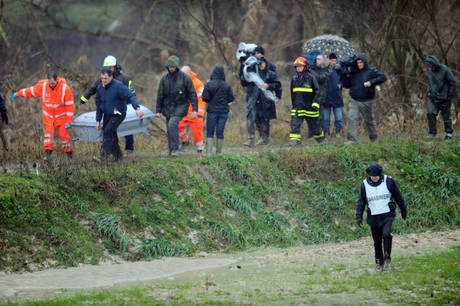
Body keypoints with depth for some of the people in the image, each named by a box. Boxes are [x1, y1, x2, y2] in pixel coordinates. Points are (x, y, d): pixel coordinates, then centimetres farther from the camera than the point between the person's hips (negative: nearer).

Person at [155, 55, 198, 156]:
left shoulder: (184, 78, -5)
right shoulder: (164, 79, 5)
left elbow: (192, 94, -3)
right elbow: (160, 95, 11)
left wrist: (194, 109, -8)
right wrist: (158, 110, 8)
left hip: (180, 106, -4)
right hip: (168, 107, 4)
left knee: (172, 124, -24)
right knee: (170, 129, 5)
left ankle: (175, 148, -21)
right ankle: (171, 150, 16)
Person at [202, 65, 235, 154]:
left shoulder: (209, 84, -8)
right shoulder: (226, 86, -4)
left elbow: (205, 98, -10)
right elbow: (231, 98, 0)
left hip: (212, 110, -2)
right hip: (224, 111, 2)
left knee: (210, 133, 2)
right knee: (220, 133, 8)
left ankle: (209, 151, -8)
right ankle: (219, 152, 10)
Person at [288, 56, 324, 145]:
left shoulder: (311, 78, -6)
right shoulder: (294, 79, 9)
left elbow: (317, 91, -5)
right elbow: (292, 94, 20)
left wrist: (315, 103, -14)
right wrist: (293, 104, 20)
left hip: (309, 107, -4)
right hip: (298, 107, 4)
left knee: (314, 124, 8)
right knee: (294, 124, -11)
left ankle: (320, 139, 27)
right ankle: (295, 140, -12)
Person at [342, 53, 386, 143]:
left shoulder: (371, 71, -4)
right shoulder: (353, 72, 9)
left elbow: (382, 77, -14)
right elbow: (346, 85, 15)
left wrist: (371, 82, -23)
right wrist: (346, 76, -4)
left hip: (366, 101, -3)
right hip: (354, 101, 3)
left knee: (369, 120, 11)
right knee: (352, 119, -12)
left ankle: (374, 139, 28)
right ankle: (352, 139, -13)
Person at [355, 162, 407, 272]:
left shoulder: (388, 181, -3)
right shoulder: (365, 184, 1)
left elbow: (398, 197, 7)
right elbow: (361, 201, 8)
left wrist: (403, 210, 14)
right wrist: (359, 216, -1)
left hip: (387, 215, -2)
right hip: (373, 217, 2)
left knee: (386, 234, -24)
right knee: (377, 242, 5)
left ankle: (387, 258, -10)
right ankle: (379, 263, 18)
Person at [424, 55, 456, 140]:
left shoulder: (444, 70, -15)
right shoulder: (430, 71, 3)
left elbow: (452, 82, -8)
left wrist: (450, 94, -9)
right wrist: (429, 91, 14)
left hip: (444, 97, -5)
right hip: (433, 97, 5)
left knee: (446, 116, 4)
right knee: (430, 114, -9)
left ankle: (449, 134, 16)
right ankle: (432, 133, -1)